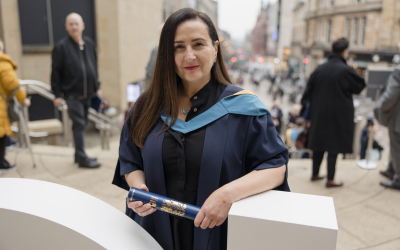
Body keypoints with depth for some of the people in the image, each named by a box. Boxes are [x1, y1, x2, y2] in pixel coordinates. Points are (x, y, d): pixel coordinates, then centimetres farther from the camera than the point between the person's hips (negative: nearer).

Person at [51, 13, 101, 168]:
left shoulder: (89, 43, 10)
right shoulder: (61, 46, -6)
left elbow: (94, 67, 17)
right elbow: (55, 72, -6)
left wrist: (96, 87, 16)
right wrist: (58, 94, -10)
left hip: (87, 93, 6)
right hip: (72, 94, -6)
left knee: (82, 125, 13)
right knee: (79, 125, -6)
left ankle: (79, 155, 25)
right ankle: (82, 158, 1)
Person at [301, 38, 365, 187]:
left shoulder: (320, 69, -1)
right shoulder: (346, 70, -15)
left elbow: (309, 90, 3)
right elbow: (360, 86, -1)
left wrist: (305, 105, 12)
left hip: (319, 113, 5)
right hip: (339, 115, -5)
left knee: (319, 142, 15)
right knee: (334, 146, 3)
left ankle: (315, 174, 27)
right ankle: (330, 180, 10)